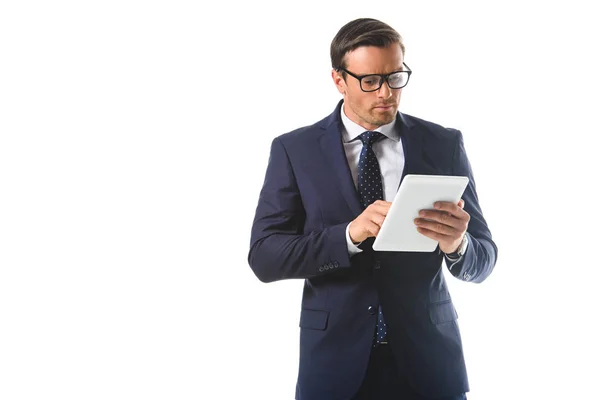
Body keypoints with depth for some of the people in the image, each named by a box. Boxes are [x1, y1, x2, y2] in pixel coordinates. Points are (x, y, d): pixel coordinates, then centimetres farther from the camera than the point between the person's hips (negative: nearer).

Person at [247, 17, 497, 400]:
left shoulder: (444, 144, -1)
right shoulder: (294, 150, -2)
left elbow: (483, 260, 0)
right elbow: (263, 256, -9)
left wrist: (458, 244, -24)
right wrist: (349, 234, -25)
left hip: (428, 359, 1)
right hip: (335, 359, -1)